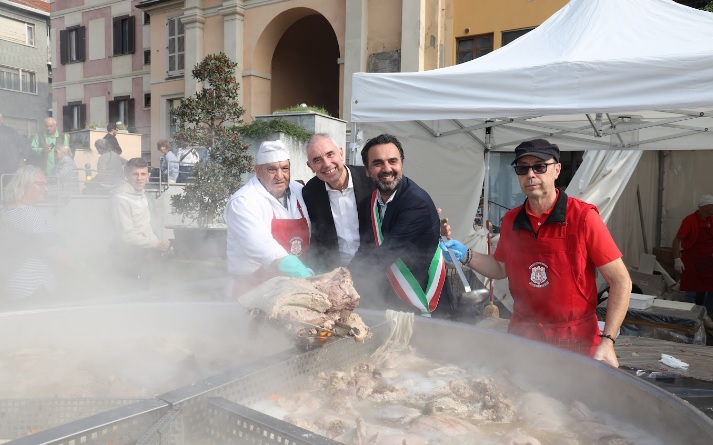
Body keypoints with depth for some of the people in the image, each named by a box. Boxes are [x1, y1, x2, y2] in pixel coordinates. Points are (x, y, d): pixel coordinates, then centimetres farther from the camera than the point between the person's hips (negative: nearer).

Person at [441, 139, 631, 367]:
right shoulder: (510, 221, 2)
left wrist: (607, 341, -17)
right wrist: (466, 255, 1)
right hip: (521, 338, 4)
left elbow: (621, 281, -10)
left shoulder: (583, 216, -12)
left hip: (576, 342, -3)